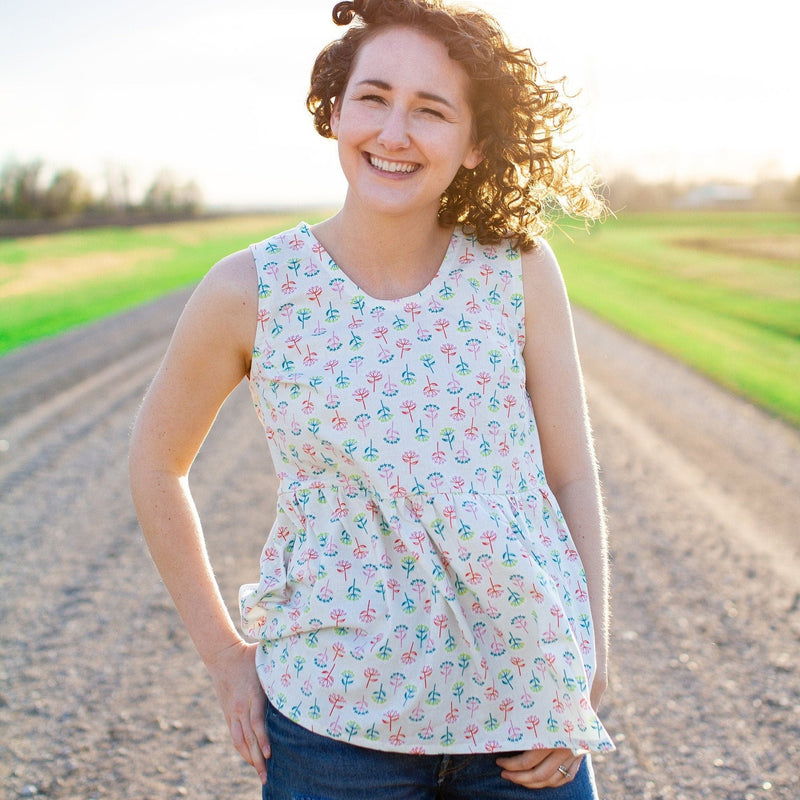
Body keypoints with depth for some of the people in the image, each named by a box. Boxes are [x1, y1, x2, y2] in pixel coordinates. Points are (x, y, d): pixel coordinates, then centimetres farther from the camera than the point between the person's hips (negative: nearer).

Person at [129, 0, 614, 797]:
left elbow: (573, 477, 1)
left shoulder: (518, 270, -5)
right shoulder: (250, 292, -8)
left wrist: (586, 668, -5)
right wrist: (223, 654, 5)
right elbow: (155, 463, 5)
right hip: (336, 721, -1)